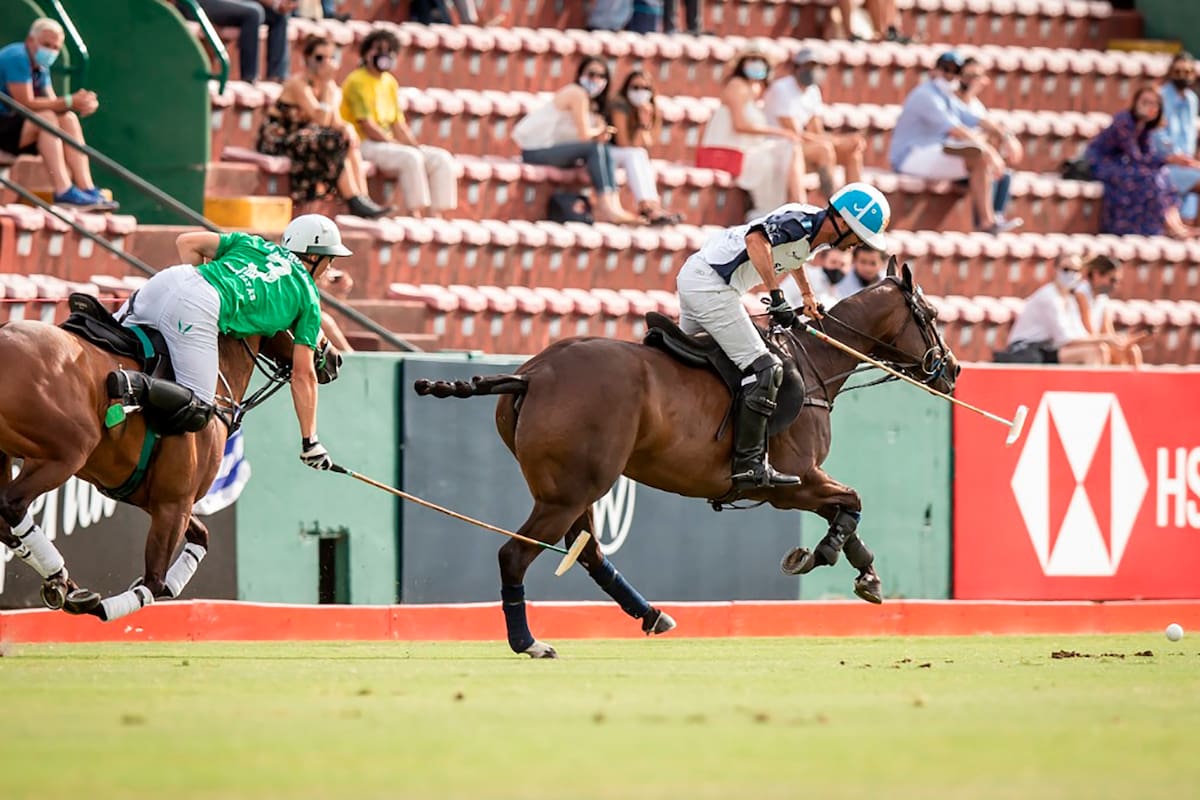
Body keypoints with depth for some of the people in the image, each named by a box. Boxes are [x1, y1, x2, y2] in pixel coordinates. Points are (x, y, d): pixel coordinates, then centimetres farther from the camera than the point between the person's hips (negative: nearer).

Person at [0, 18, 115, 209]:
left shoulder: (41, 66, 13)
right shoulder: (17, 58, -18)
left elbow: (52, 103, 6)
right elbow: (26, 104, -24)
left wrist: (80, 104, -15)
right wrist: (69, 102, -24)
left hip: (16, 126, 9)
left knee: (69, 118, -5)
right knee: (46, 117, -27)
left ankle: (86, 189, -15)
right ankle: (63, 192, -34)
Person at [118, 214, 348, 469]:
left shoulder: (253, 244, 31)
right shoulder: (309, 298, 21)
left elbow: (187, 242, 21)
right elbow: (303, 374, 17)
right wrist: (310, 443, 21)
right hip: (202, 311, -6)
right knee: (197, 412, -4)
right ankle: (136, 384, -30)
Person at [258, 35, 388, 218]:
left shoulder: (328, 85, 8)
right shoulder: (298, 84, -18)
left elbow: (335, 121, 2)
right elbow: (321, 120, -26)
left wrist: (346, 128, -22)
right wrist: (327, 84, -23)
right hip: (278, 139, -8)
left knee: (350, 138, -13)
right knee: (337, 143, -26)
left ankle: (363, 197, -21)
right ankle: (355, 202, -24)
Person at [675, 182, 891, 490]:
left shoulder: (816, 230, 10)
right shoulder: (802, 222, -19)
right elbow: (756, 239, -38)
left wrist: (807, 295, 38)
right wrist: (777, 296, -38)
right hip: (710, 287, -10)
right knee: (763, 370, -12)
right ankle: (749, 465, -12)